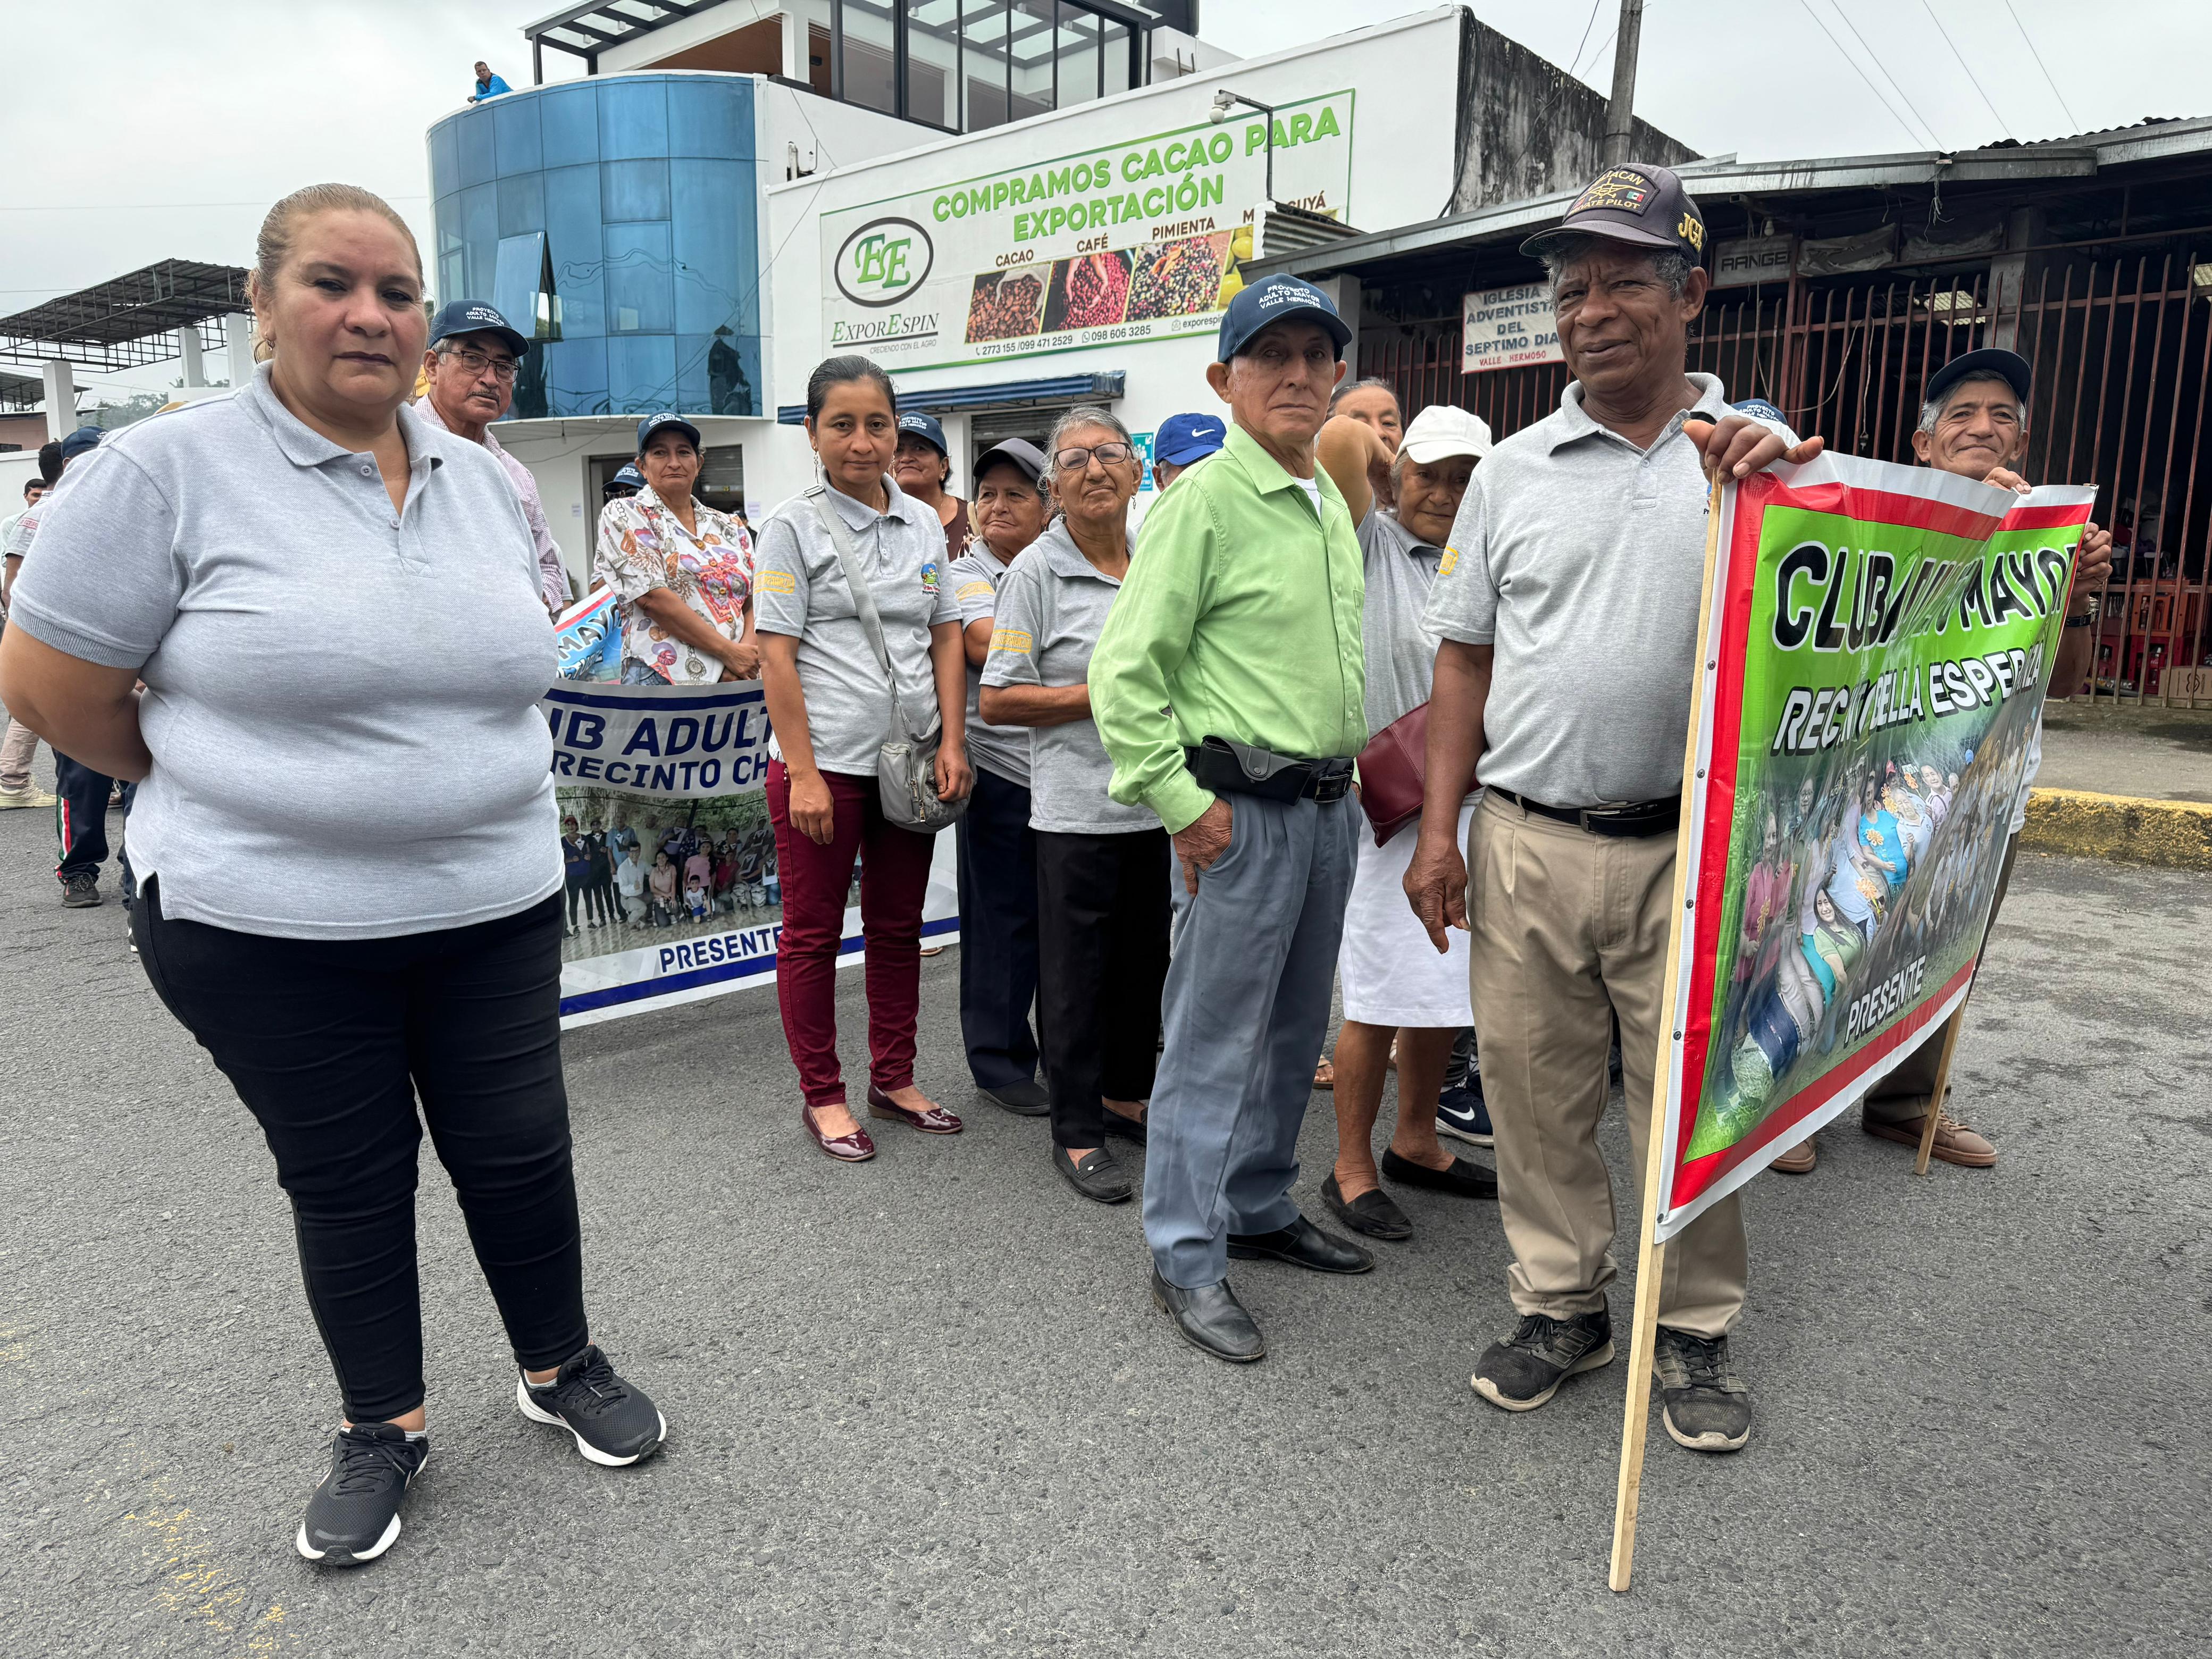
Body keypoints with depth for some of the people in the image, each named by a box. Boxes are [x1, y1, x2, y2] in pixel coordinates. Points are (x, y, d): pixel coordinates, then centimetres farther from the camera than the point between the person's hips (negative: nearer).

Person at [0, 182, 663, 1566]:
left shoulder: (483, 478, 6)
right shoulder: (167, 471, -10)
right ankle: (385, 1428, 34)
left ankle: (561, 1368, 36)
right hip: (269, 929, -3)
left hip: (495, 908, 4)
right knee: (345, 1182, 12)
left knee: (520, 1149, 12)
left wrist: (443, 787, 14)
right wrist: (222, 796, 7)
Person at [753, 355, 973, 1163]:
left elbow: (946, 639, 11)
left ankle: (893, 1080, 27)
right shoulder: (793, 526, -4)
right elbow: (777, 657, -8)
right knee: (813, 934, 6)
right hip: (826, 762, -5)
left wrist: (952, 743, 2)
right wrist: (804, 774, -14)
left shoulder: (924, 523, 10)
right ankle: (821, 1097, 19)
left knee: (898, 927, 13)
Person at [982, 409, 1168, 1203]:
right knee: (1074, 970, 3)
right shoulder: (1036, 571, -6)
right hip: (1077, 805, -5)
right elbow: (998, 699, -9)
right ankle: (1077, 1131, 15)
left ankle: (1126, 1094, 34)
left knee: (1146, 959, 15)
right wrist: (1100, 696, -15)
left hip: (1157, 801, 6)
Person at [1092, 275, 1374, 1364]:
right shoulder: (1205, 501, -13)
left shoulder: (1332, 506, 13)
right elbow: (1124, 672, -17)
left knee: (1294, 1035, 17)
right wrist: (1179, 802, -18)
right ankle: (1186, 1261, 13)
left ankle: (1260, 1212, 34)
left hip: (1328, 806, 8)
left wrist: (1347, 772, 19)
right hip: (1241, 811, -8)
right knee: (1214, 1042, 0)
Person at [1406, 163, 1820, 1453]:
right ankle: (1562, 1308, 29)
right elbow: (1467, 657, 9)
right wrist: (1439, 829, 3)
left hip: (1687, 848, -1)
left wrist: (1782, 479, -20)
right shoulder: (1515, 470, 9)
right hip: (1526, 847, 2)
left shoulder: (1763, 456, 5)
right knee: (1536, 1094, 10)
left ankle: (1699, 1334, 28)